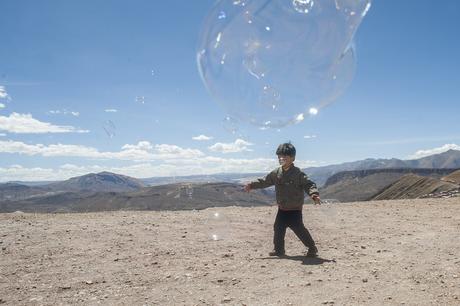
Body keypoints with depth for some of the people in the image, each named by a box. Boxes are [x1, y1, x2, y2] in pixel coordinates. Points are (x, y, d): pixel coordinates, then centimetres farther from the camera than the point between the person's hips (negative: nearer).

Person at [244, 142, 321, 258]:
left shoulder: (298, 174, -13)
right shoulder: (276, 173, 5)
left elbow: (309, 184, -17)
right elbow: (265, 181, 15)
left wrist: (314, 195, -35)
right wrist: (252, 185, 13)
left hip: (295, 209, -6)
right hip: (282, 209, 6)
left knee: (299, 229, -8)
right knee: (278, 228, 7)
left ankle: (312, 248, 9)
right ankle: (279, 250, 22)